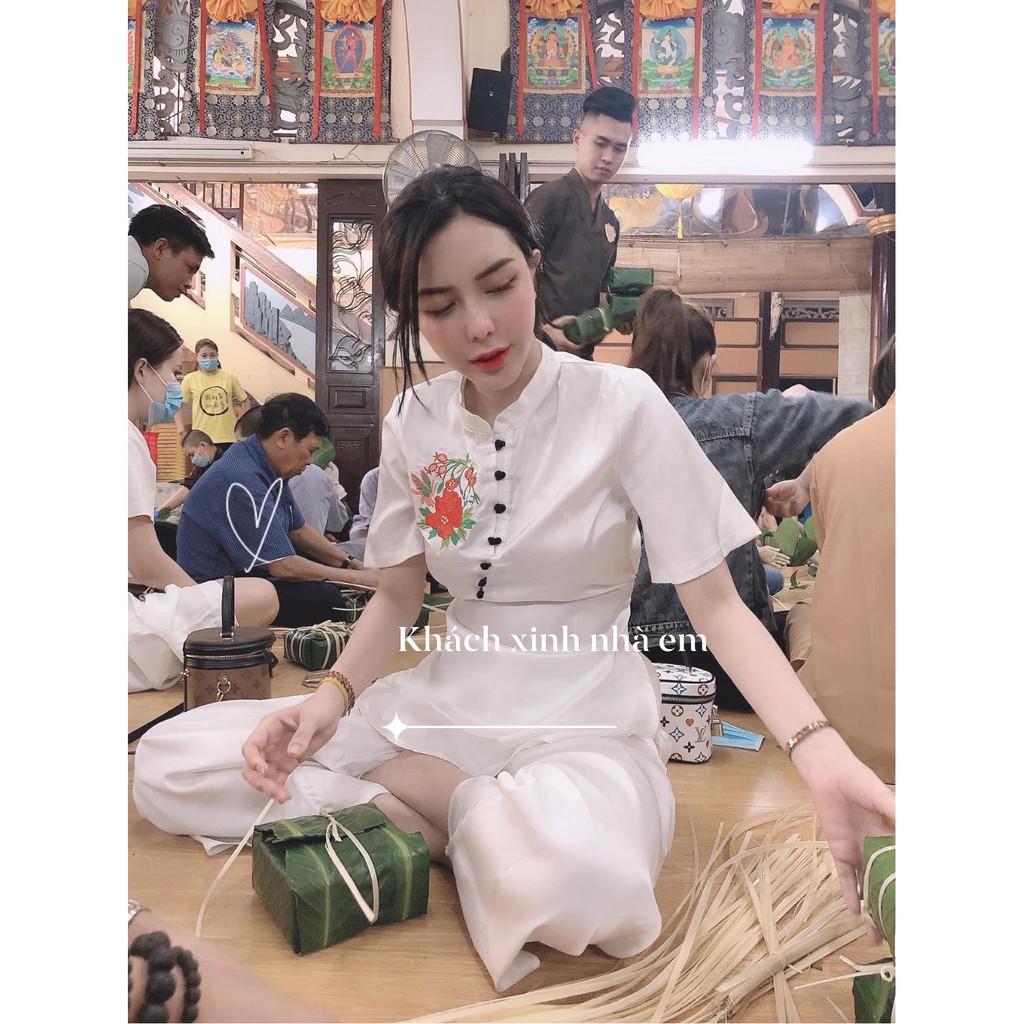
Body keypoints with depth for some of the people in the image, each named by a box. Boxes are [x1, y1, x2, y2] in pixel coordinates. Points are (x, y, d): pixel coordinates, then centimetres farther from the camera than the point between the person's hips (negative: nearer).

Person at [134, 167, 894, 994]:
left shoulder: (624, 405, -12)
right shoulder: (413, 424, 1)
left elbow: (714, 601, -11)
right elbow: (400, 593, 8)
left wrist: (821, 751, -26)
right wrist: (333, 695, -12)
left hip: (586, 717, -4)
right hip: (449, 702, 5)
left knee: (575, 871, -41)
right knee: (168, 766, -11)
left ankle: (474, 816, -6)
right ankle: (493, 820, -8)